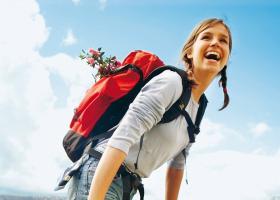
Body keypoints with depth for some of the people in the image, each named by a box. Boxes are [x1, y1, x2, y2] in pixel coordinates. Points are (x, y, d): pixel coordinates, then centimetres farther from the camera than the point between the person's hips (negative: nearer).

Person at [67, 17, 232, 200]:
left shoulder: (198, 109, 13)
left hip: (128, 185, 10)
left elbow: (178, 162, 20)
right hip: (99, 178, -9)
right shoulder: (171, 81, -15)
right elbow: (122, 137, -25)